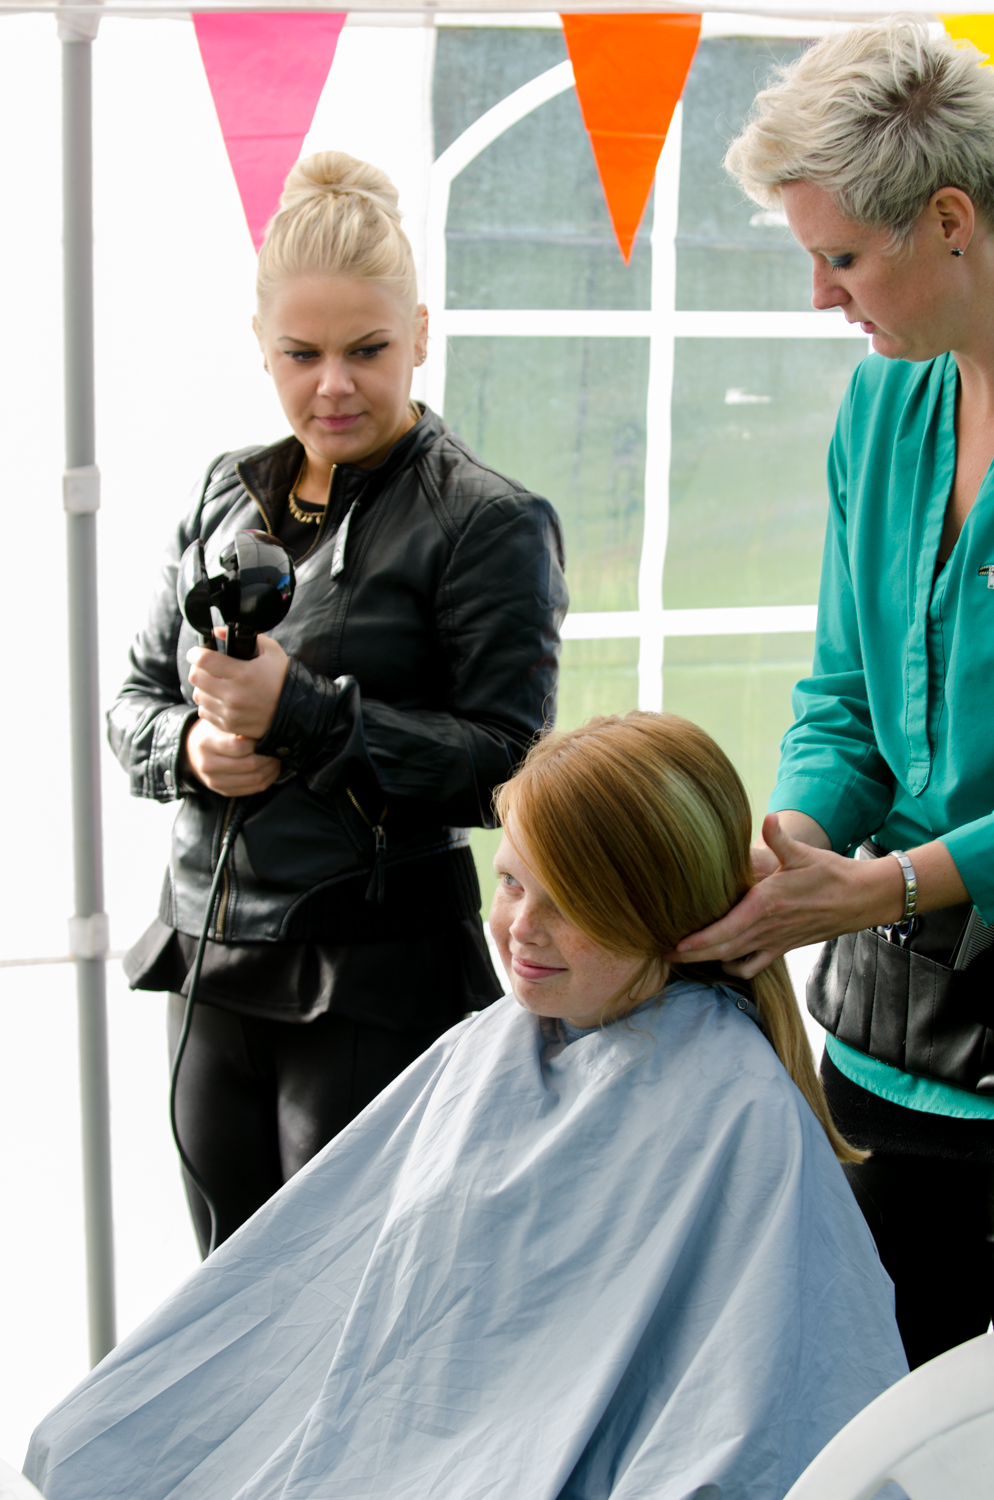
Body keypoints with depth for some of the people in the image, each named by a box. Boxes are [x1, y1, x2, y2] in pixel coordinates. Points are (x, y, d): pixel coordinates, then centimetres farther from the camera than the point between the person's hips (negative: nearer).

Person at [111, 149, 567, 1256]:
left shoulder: (489, 522, -7)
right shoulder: (228, 492, 12)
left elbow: (503, 763, -13)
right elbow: (136, 698, 17)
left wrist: (300, 712, -22)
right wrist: (189, 746, -7)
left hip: (376, 985, -6)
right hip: (210, 960, 6)